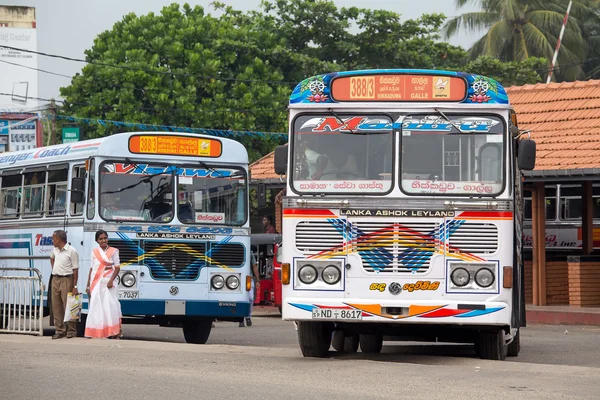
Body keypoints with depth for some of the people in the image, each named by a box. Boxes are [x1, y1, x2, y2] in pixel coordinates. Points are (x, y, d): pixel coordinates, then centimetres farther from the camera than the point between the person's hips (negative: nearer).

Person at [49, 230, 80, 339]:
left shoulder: (71, 251, -10)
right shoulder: (55, 250, 12)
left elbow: (75, 270, -12)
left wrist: (74, 286, -16)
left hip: (66, 280, -7)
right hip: (55, 280, 7)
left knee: (68, 305, -6)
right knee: (56, 306, 6)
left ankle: (71, 330, 2)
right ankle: (60, 330, 11)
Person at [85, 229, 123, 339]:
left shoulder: (113, 251, 4)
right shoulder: (94, 252, 13)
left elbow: (117, 268, -1)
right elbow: (92, 269, 14)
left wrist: (111, 280, -15)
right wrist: (88, 284, 9)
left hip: (107, 282, -3)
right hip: (96, 283, 3)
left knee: (110, 306, -10)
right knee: (96, 307, 0)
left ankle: (113, 332, -10)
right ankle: (96, 332, 3)